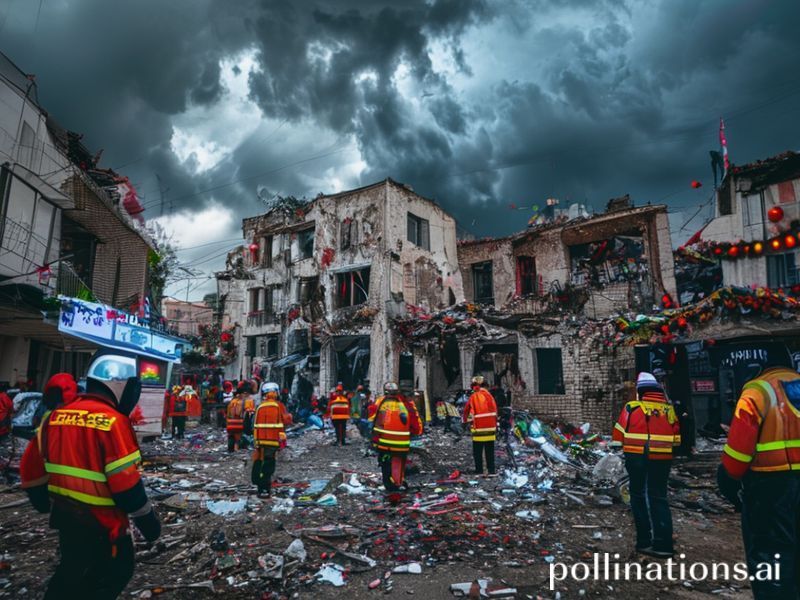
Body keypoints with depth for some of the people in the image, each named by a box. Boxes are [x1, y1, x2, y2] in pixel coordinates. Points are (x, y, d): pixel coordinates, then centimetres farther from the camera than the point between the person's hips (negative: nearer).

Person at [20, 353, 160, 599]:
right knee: (116, 572, 14)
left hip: (65, 515, 8)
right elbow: (125, 482, -22)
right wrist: (147, 519, -10)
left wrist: (43, 501, 26)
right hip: (101, 523, -7)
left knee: (72, 573, 27)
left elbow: (31, 465, 11)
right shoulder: (111, 420, -23)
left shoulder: (57, 415, 2)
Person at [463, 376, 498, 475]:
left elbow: (466, 411, 4)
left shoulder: (473, 397, -6)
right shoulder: (489, 395, 2)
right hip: (491, 428, 3)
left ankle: (479, 472, 5)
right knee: (490, 452, 14)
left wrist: (464, 421, 21)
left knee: (477, 453, 8)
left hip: (478, 429, -3)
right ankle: (491, 471, 15)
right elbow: (495, 411, 7)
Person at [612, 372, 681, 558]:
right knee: (659, 499, 13)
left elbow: (619, 433, -5)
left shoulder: (632, 407, -9)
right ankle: (663, 544, 11)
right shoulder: (668, 408, 4)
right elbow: (676, 436, 11)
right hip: (662, 460, 4)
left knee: (639, 497, 9)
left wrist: (616, 448, 9)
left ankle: (645, 541, 14)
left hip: (637, 459, -3)